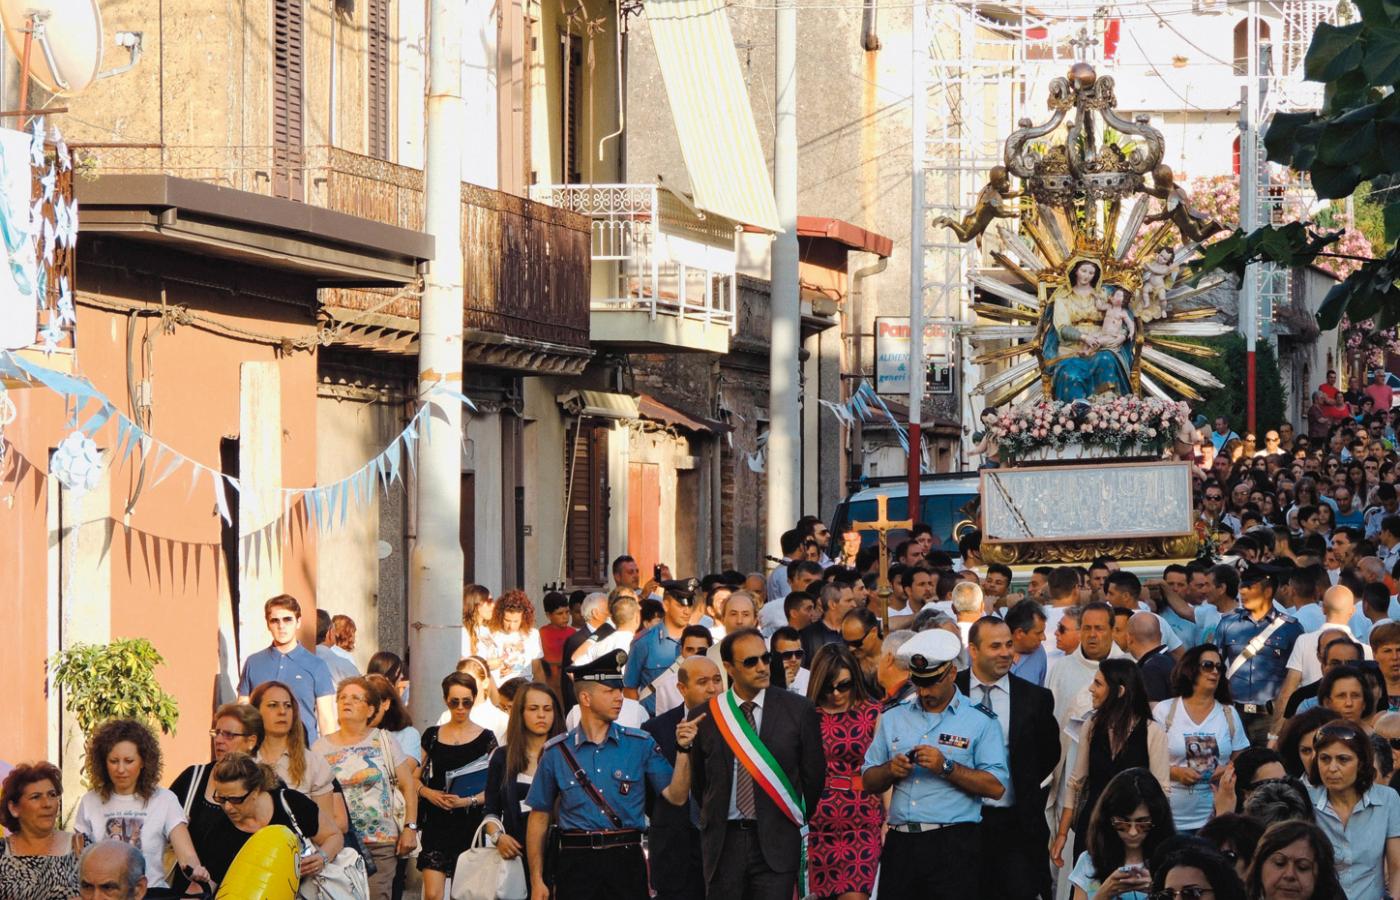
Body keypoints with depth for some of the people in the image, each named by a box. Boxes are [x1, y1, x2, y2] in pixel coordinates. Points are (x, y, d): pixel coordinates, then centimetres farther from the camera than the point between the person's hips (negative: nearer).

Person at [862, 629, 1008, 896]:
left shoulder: (980, 721, 2)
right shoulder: (893, 718, 16)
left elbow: (996, 787, -7)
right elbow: (868, 782, 16)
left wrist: (947, 768, -15)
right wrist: (890, 770, -4)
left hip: (953, 846, -4)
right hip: (900, 842, 4)